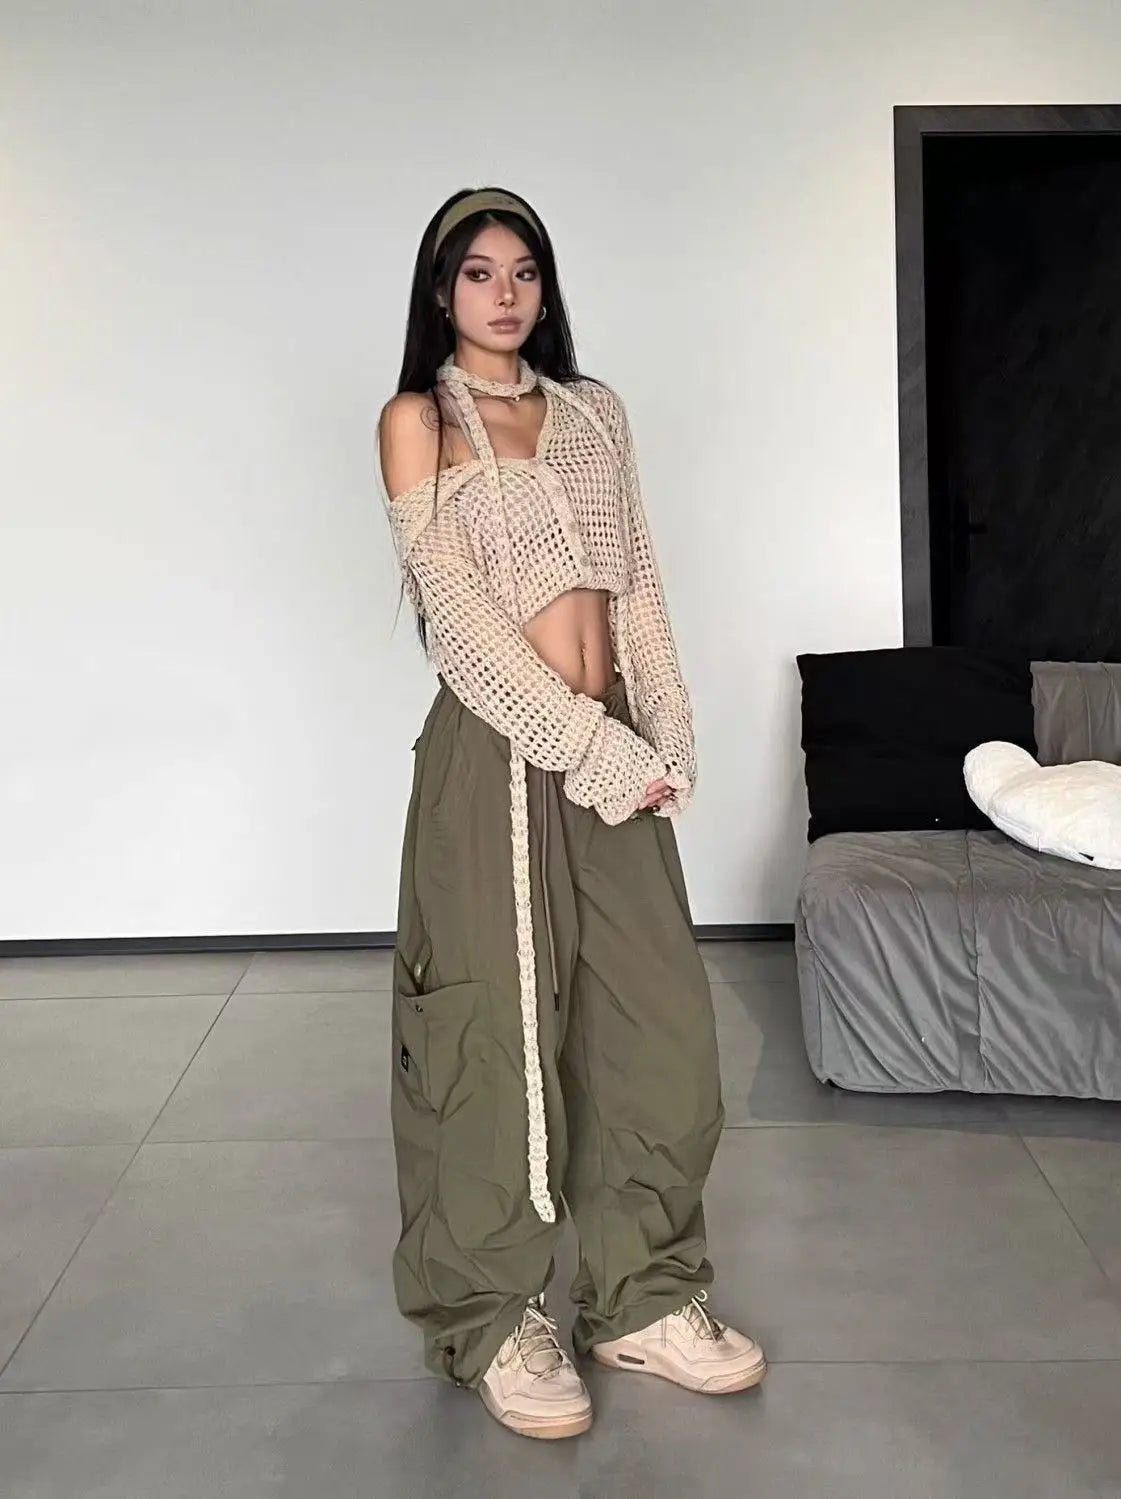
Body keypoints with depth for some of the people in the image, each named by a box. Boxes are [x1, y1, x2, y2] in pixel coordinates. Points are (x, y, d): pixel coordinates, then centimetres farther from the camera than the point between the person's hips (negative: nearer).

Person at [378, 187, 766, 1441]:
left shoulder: (593, 412, 16)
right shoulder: (416, 418, 0)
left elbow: (635, 586, 13)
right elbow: (456, 606, -11)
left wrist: (664, 742, 2)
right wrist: (590, 745, -15)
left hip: (613, 750, 5)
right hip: (496, 752, -5)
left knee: (657, 1027, 7)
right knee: (496, 1030, 3)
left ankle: (640, 1298, 24)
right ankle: (490, 1320, 20)